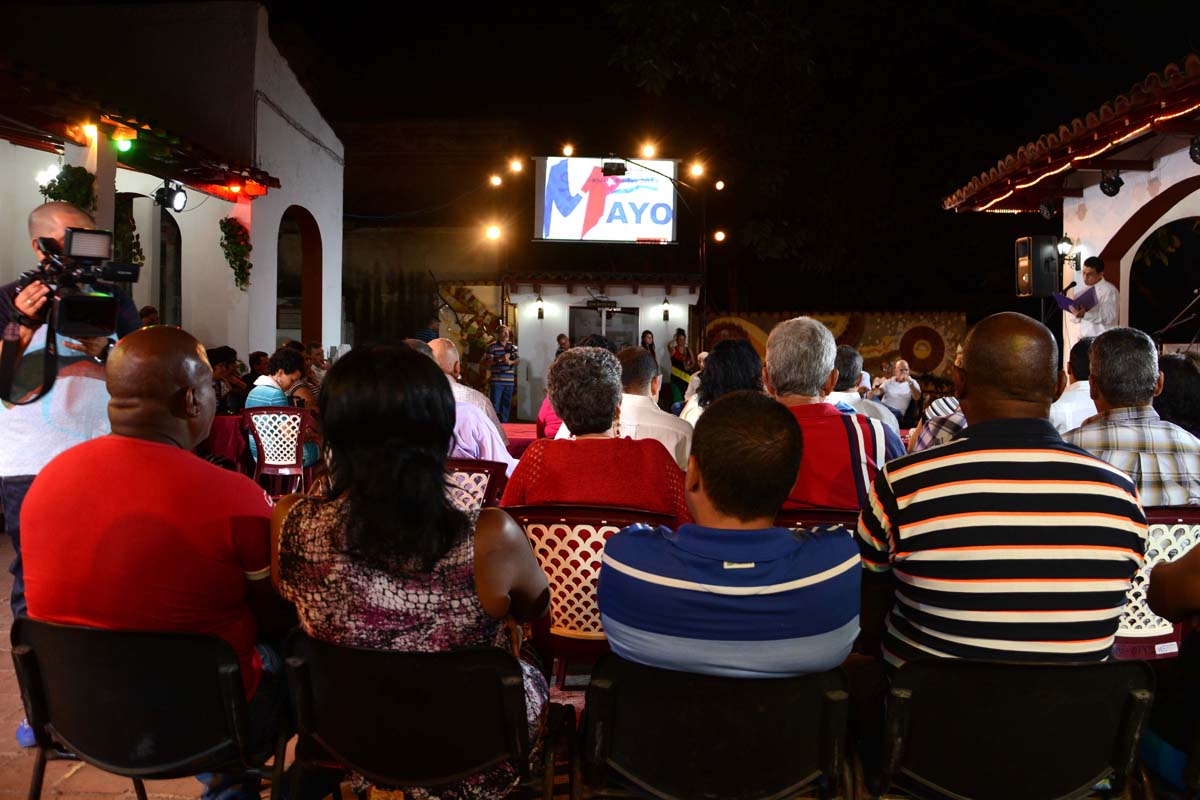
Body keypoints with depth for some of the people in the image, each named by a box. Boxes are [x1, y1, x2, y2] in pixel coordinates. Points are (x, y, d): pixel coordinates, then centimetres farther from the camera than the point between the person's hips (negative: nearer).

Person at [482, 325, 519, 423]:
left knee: (507, 404, 9)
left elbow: (518, 360, 12)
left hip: (509, 381, 5)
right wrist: (500, 359, -17)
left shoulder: (513, 346, 12)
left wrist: (511, 362, -9)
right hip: (496, 381, -5)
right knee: (495, 404, -5)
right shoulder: (492, 347, -3)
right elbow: (486, 361, -9)